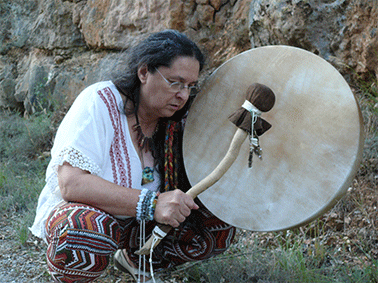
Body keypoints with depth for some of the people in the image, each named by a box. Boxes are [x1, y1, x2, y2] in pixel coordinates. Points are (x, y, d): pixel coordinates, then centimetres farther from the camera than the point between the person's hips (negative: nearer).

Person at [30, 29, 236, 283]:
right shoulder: (100, 102, -22)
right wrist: (150, 203, -40)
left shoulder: (177, 117, -5)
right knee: (84, 232, -40)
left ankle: (135, 260, 11)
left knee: (221, 226, -10)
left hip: (141, 224, 6)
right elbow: (71, 183, -32)